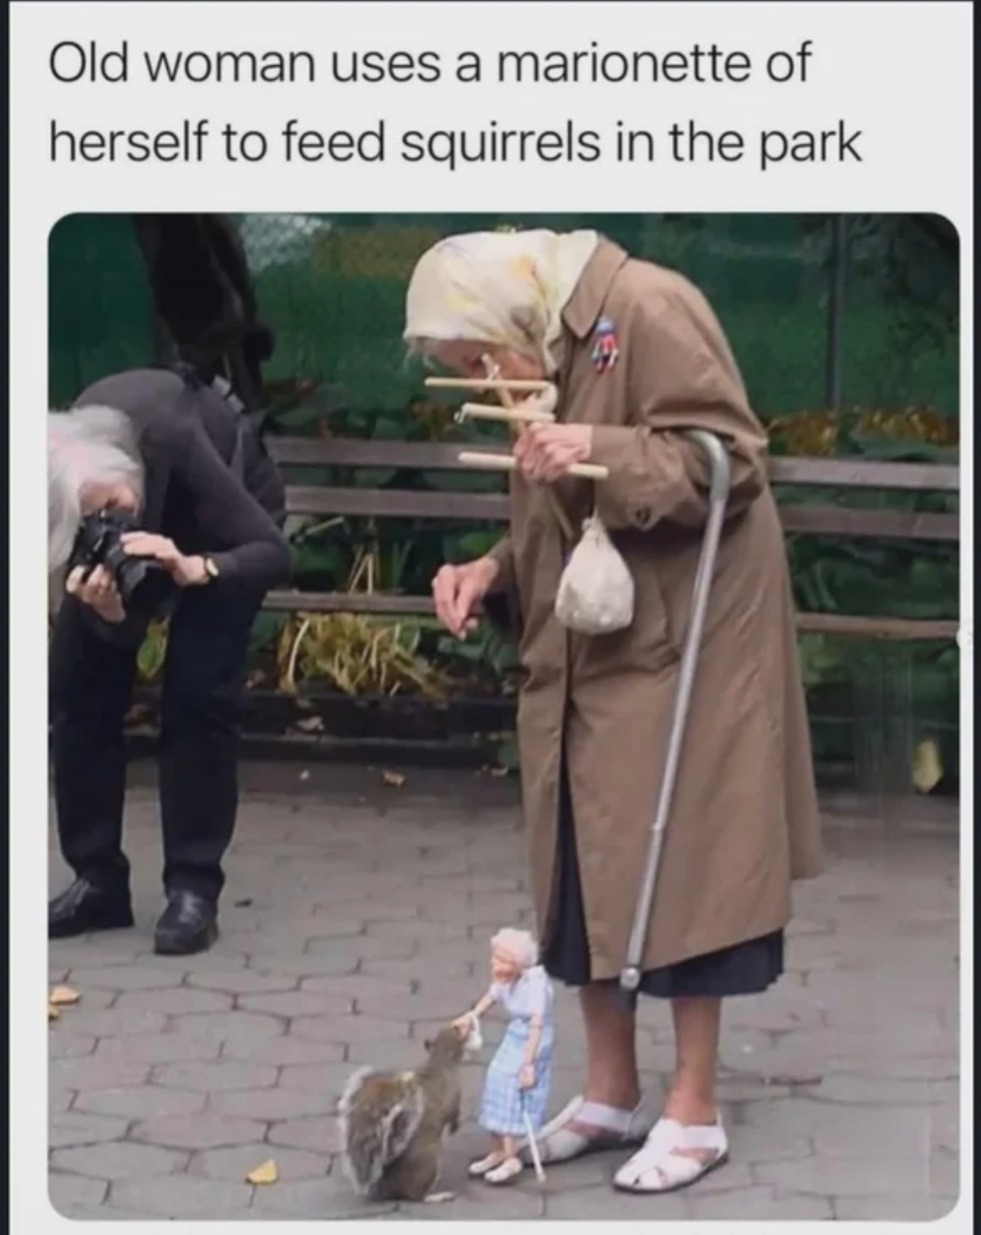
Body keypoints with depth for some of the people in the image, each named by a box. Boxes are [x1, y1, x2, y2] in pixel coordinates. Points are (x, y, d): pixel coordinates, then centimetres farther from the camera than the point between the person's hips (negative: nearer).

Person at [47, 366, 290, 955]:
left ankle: (194, 890, -9)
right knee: (79, 687, -6)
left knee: (197, 698, -16)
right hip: (158, 514, 3)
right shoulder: (66, 486, -33)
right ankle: (98, 881, 5)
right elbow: (123, 635, -26)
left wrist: (194, 570, -55)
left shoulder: (170, 440, -42)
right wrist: (105, 610, -49)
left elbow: (276, 553, -38)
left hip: (226, 516, -3)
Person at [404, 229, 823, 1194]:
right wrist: (491, 574, 2)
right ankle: (610, 1094, 20)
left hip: (677, 658, -8)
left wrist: (604, 454, -28)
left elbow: (731, 457, -19)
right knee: (585, 873, 9)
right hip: (585, 666, 9)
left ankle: (694, 1111, 5)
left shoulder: (647, 309, -14)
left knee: (676, 873, -4)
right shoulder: (548, 363, 13)